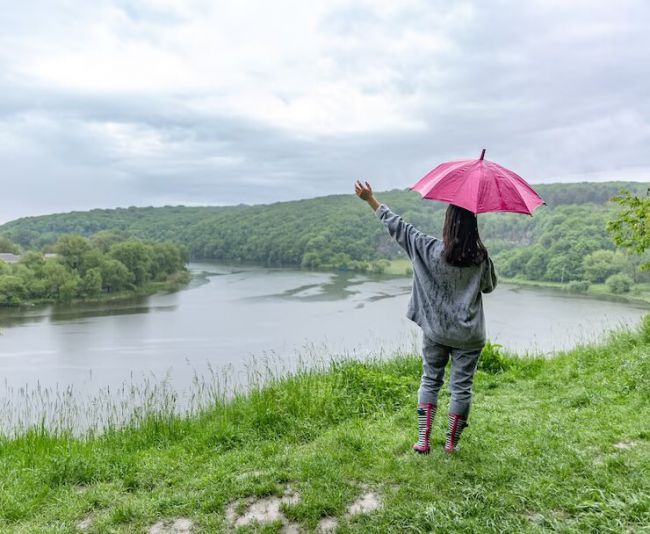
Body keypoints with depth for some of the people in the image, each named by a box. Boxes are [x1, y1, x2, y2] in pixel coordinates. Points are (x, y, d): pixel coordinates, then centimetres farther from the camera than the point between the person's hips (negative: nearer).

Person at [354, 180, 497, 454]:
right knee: (461, 387, 11)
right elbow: (489, 286, 7)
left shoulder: (430, 249, -13)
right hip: (468, 334, 0)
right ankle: (452, 443, 21)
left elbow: (398, 227, -6)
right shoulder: (480, 257, -11)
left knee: (430, 381, 15)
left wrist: (371, 199, 1)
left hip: (436, 331, 1)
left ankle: (423, 440, 14)